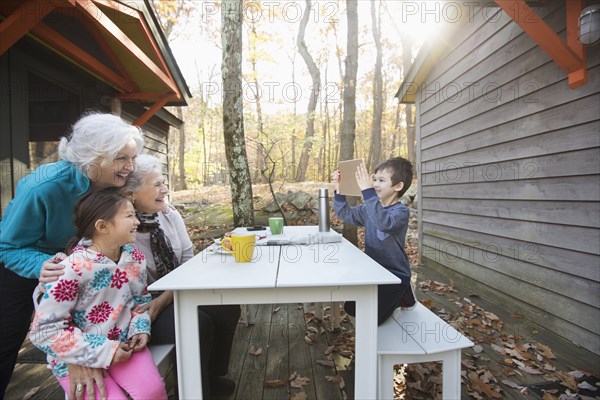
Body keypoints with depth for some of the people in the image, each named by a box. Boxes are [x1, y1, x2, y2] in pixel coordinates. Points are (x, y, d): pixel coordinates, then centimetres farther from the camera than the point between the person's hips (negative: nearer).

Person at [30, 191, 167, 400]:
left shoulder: (135, 257, -6)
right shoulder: (72, 269, -24)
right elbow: (45, 330, -19)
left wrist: (140, 328, -7)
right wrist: (103, 351, -20)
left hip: (123, 343, 4)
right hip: (77, 357, -3)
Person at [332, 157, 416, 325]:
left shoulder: (401, 211, -20)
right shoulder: (370, 207, 2)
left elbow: (384, 223, -41)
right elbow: (346, 213, 5)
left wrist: (367, 191, -47)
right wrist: (339, 189, -9)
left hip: (395, 274, -7)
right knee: (351, 308, 12)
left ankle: (402, 294, 15)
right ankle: (390, 297, 28)